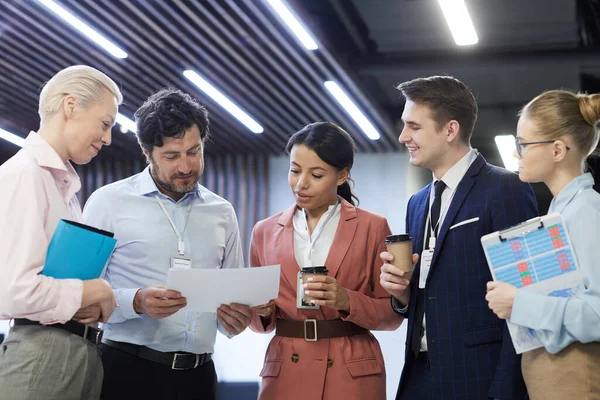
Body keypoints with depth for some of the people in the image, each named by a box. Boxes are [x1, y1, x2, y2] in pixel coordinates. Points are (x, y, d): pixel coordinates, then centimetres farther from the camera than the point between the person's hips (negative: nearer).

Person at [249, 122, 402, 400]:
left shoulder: (372, 228, -1)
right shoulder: (265, 232, 6)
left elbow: (392, 312, -1)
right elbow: (261, 322, 11)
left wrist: (347, 301, -17)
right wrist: (263, 311, -10)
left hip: (353, 375, -2)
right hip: (284, 374, 2)